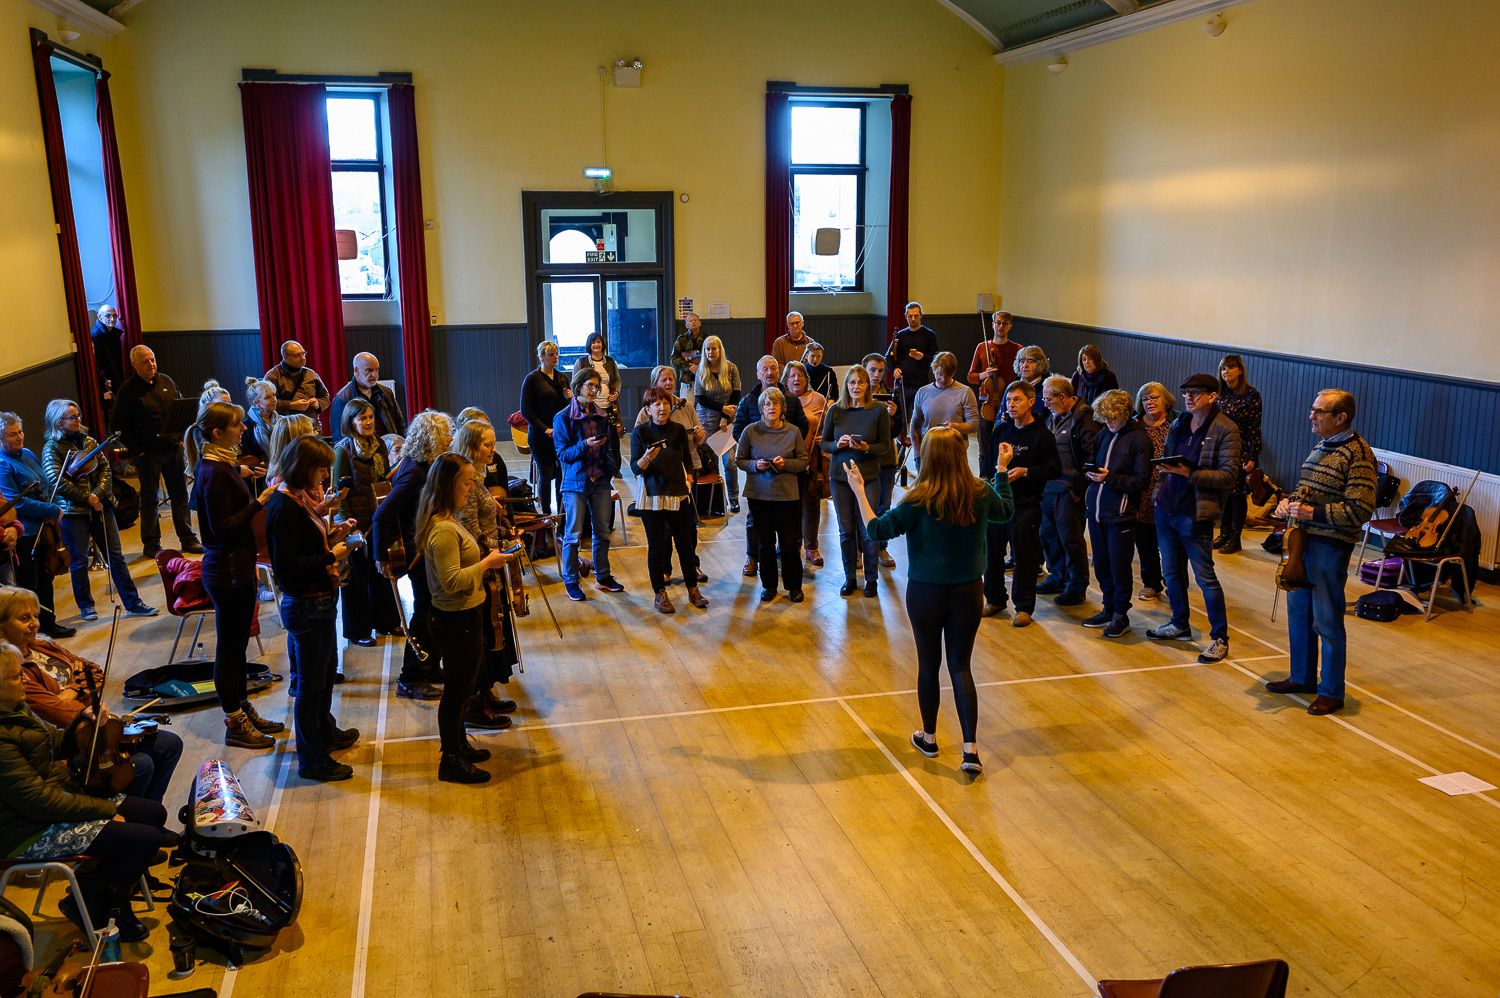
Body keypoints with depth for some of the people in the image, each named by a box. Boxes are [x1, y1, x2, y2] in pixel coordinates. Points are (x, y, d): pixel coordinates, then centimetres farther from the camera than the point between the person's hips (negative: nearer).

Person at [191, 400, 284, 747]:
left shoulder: (225, 464, 10)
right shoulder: (215, 472, -20)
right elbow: (222, 527, -23)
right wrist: (258, 503, -24)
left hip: (238, 567, 10)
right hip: (226, 571, -10)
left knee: (238, 642, 18)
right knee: (229, 646, 1)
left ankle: (243, 711, 30)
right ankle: (234, 724, 12)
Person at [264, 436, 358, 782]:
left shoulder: (297, 498, 6)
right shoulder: (286, 508, -24)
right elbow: (286, 566, -27)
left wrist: (333, 535, 2)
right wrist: (331, 555, -21)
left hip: (318, 601, 10)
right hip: (306, 606, -10)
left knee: (326, 669, 27)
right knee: (311, 682, 4)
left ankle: (325, 732, 47)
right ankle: (312, 760, 19)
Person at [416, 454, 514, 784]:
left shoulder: (445, 520, 7)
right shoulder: (444, 530, -25)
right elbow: (452, 581, -28)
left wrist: (484, 559, 7)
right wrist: (486, 563, -19)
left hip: (462, 613, 10)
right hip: (459, 618, -10)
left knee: (462, 684, 22)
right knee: (458, 687, 3)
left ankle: (459, 744, 38)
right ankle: (451, 761, 17)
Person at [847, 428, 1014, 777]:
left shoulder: (919, 501, -19)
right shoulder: (981, 493, -7)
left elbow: (877, 530, -15)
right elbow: (1005, 512, 15)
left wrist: (858, 491, -6)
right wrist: (1002, 470, 25)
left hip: (925, 592, -2)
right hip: (968, 592, 2)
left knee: (929, 664, 15)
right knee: (961, 667, 10)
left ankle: (929, 738, 32)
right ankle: (971, 750, 1)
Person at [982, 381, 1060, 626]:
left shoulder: (1042, 435, -7)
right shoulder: (1000, 430, 9)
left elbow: (1054, 469, -8)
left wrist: (1025, 472, -19)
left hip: (1025, 505, -5)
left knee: (1024, 557, 0)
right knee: (992, 552, 11)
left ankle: (1024, 607, 12)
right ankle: (995, 600, 27)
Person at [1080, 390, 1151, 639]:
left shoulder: (1139, 439, -8)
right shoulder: (1104, 434, 10)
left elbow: (1141, 481, -10)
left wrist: (1110, 478, -19)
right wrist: (1090, 472, -1)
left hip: (1120, 514, -6)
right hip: (1096, 509, 6)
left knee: (1119, 566, 3)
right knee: (1101, 565, 13)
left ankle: (1121, 615, 17)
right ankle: (1109, 610, 27)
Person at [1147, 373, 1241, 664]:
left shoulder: (1225, 430, -11)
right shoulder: (1179, 424, 10)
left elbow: (1229, 475, -17)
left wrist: (1189, 473, -24)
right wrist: (1164, 468, 1)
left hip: (1195, 514, -7)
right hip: (1166, 508, 7)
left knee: (1205, 577, -1)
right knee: (1172, 572, 16)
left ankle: (1219, 638, 10)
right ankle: (1180, 625, 33)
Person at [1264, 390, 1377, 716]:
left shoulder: (1357, 454, -15)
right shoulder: (1320, 447, 12)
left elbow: (1360, 510, -21)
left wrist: (1314, 513, -23)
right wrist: (1287, 502, 4)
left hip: (1330, 546, -9)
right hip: (1302, 540, 9)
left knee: (1326, 621, 1)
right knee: (1298, 612, 17)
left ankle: (1332, 692, 14)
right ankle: (1302, 678, 31)